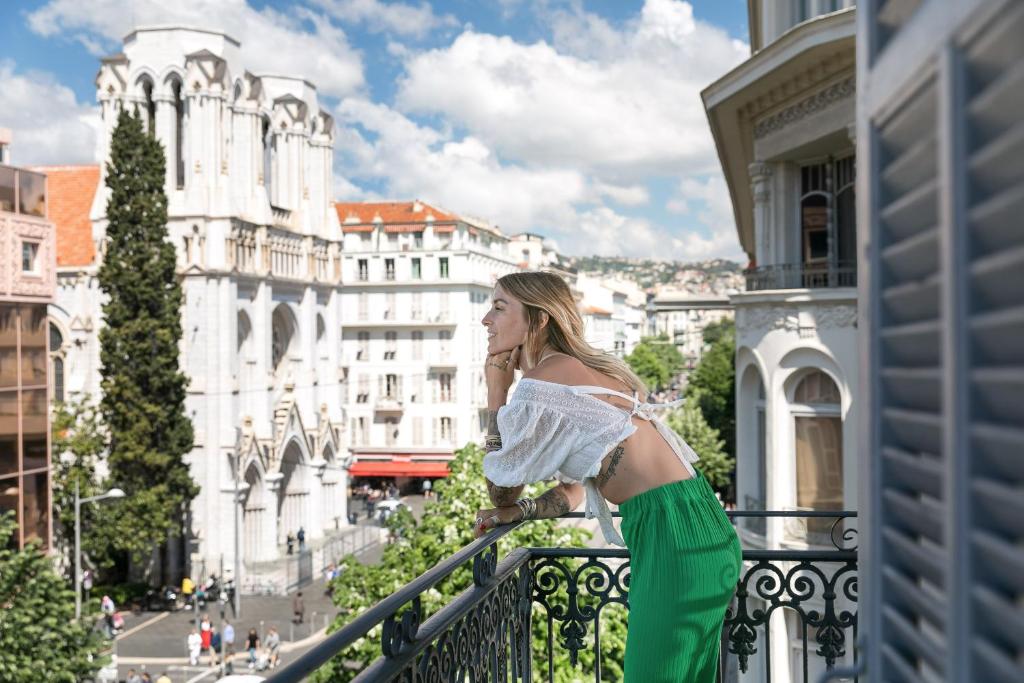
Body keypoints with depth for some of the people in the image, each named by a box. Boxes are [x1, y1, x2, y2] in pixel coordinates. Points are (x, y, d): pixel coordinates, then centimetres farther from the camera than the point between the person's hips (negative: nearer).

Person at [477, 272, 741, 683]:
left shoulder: (539, 386, -11)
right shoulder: (580, 372, 18)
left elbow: (501, 492, 1)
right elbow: (576, 488, 23)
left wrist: (496, 393, 3)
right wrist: (518, 512, 7)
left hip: (674, 539, -10)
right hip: (700, 530, 10)